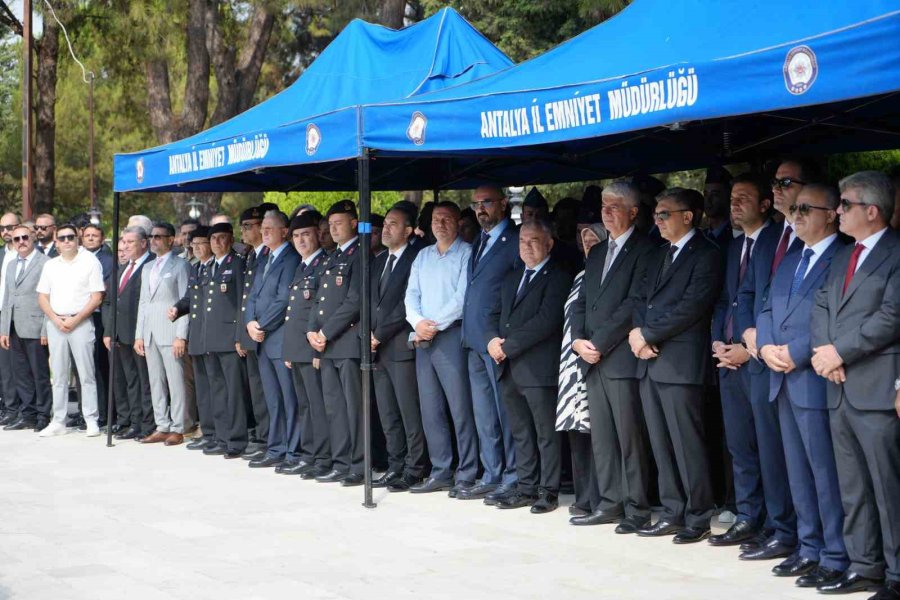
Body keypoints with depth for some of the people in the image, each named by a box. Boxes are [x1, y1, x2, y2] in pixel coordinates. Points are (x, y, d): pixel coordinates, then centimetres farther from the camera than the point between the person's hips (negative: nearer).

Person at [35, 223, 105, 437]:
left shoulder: (90, 262, 0)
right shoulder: (50, 265, 12)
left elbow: (97, 297, -5)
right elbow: (42, 297, 11)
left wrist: (75, 319, -12)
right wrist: (56, 319, -5)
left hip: (81, 322, -4)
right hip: (55, 322, 4)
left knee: (86, 374, -3)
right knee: (59, 375, 7)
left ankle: (91, 421, 1)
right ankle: (58, 421, 11)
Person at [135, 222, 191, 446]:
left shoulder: (180, 266, -2)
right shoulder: (147, 268, 20)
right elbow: (143, 302, 20)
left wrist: (181, 336, -15)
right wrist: (139, 335, 12)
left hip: (170, 332, -7)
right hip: (150, 333, 7)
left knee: (175, 381, -6)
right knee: (156, 383, 8)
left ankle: (177, 429, -2)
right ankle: (162, 427, 13)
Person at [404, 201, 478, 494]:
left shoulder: (467, 253, -3)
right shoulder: (423, 256, 18)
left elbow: (463, 296, -12)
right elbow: (411, 294, 13)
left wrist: (436, 325, -12)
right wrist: (418, 322, -6)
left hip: (452, 336, -7)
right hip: (423, 339, 7)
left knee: (460, 409, -6)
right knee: (430, 409, 8)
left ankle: (467, 476, -2)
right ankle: (440, 473, 15)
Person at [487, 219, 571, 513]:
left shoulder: (558, 278, -6)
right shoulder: (511, 278, 20)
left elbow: (546, 320, -16)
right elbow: (495, 315, 19)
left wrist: (508, 346, -14)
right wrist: (493, 340, -3)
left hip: (538, 367, -7)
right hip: (509, 368, 7)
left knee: (546, 433, -1)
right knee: (520, 433, 11)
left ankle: (548, 491, 5)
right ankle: (526, 488, 18)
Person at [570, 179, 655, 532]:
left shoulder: (644, 250, -5)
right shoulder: (597, 253, 21)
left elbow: (634, 303, -13)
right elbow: (581, 301, 19)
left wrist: (599, 343, -13)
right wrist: (579, 340, 2)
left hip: (622, 357, -8)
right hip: (593, 358, 8)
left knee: (629, 437, -5)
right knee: (601, 438, 9)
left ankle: (637, 509, 0)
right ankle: (610, 504, 15)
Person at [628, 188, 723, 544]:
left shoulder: (705, 255, -6)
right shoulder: (659, 255, 21)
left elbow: (691, 307, -15)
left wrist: (647, 334, -12)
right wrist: (639, 334, -2)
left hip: (680, 362, -8)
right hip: (650, 361, 8)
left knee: (687, 444, -5)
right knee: (661, 444, 9)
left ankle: (698, 518, 3)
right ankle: (672, 514, 16)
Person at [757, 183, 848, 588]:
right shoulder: (789, 262, 20)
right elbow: (767, 310, 19)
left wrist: (796, 353, -17)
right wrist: (767, 347, -1)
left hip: (816, 381, -8)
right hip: (783, 382, 8)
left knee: (826, 472, -5)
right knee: (799, 472, 12)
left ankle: (835, 557, 1)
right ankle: (810, 549, 20)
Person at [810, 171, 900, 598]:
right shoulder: (842, 258, 21)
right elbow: (821, 306, 15)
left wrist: (841, 351, -12)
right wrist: (823, 350, -3)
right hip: (840, 388, 8)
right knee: (852, 488, 12)